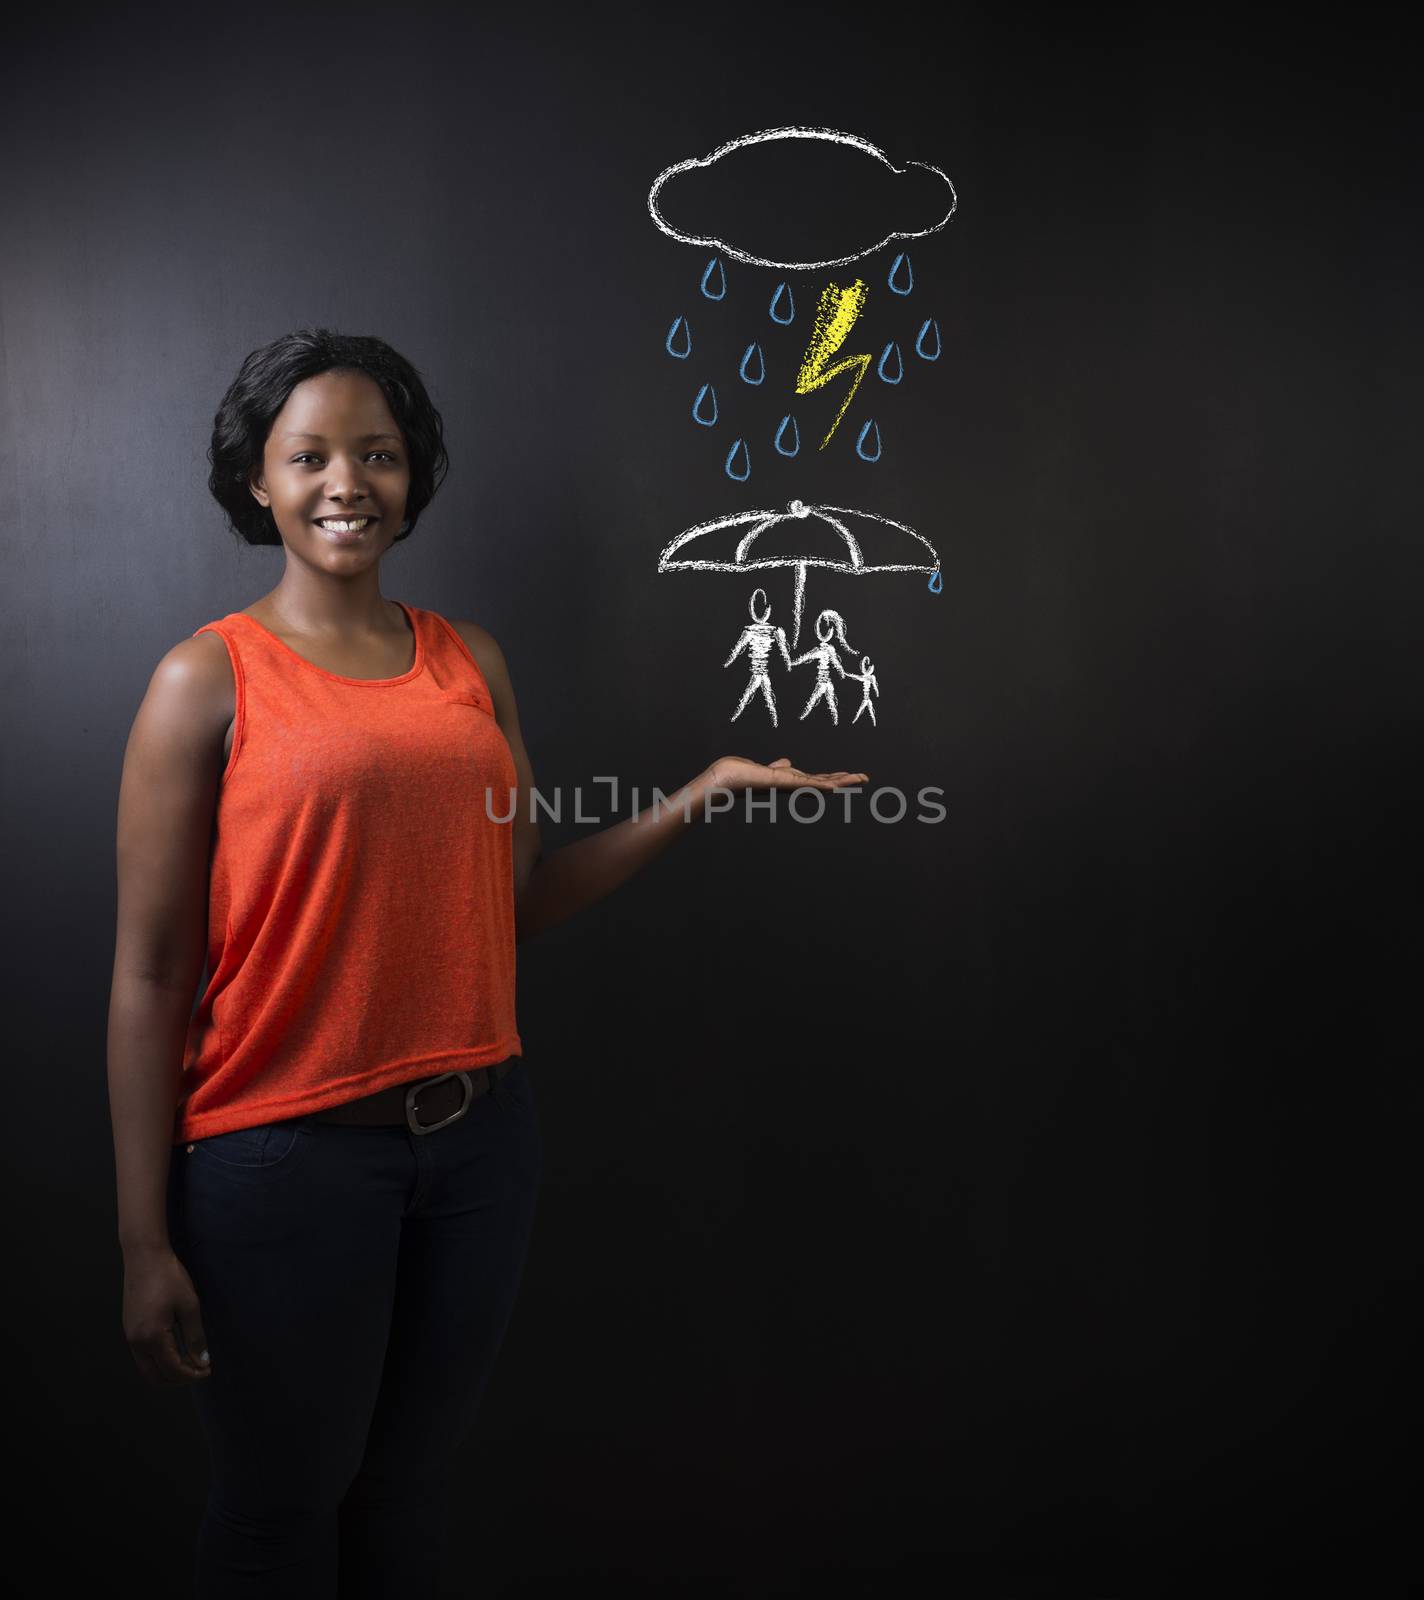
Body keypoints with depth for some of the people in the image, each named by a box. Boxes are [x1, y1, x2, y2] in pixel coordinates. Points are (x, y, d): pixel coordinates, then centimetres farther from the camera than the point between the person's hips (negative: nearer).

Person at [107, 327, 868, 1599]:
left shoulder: (473, 663, 6)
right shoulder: (210, 679, -8)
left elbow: (514, 904, 8)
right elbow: (150, 975, -9)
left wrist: (703, 795, 2)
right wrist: (146, 1241, -10)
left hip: (478, 1133, 4)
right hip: (284, 1155, -4)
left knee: (411, 1482, 20)